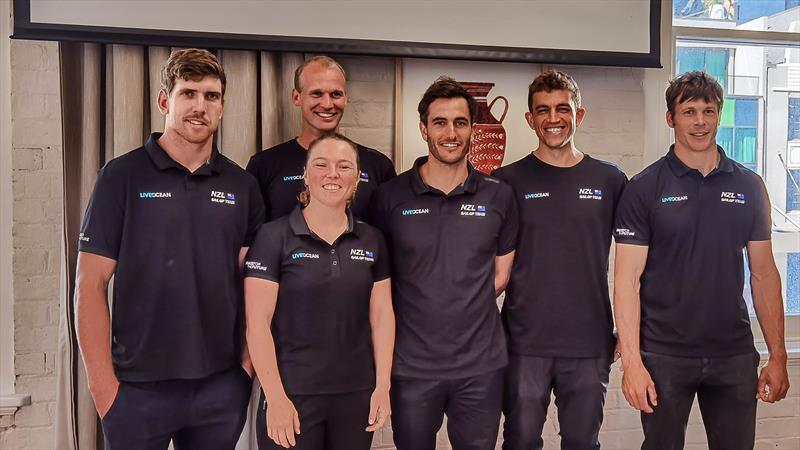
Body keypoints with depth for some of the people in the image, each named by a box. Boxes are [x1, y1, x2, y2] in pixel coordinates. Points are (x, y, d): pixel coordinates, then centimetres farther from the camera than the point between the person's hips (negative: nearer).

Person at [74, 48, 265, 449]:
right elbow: (91, 284, -6)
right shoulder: (123, 176, -5)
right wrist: (103, 384, -9)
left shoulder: (242, 185, 4)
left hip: (222, 383, 3)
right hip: (138, 385, -3)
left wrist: (248, 361, -1)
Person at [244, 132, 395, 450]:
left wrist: (382, 387, 0)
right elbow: (257, 322, -9)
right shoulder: (274, 236, -6)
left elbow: (381, 315, 6)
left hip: (357, 393, 4)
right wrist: (276, 397, -13)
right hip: (292, 394, -3)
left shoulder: (372, 240, 5)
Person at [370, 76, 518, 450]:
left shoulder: (499, 196, 1)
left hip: (481, 365, 1)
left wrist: (465, 310, 3)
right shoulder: (390, 196, -3)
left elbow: (500, 274, 10)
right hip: (411, 365, -1)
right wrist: (422, 312, -2)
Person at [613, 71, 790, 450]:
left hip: (735, 354, 3)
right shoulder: (643, 189, -5)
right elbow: (627, 279, -8)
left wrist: (778, 356, 4)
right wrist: (631, 362, -14)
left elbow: (764, 274, 7)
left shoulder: (749, 186, 5)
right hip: (664, 356, -3)